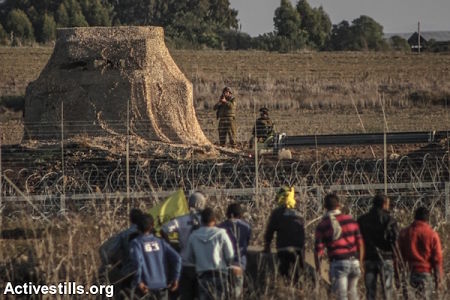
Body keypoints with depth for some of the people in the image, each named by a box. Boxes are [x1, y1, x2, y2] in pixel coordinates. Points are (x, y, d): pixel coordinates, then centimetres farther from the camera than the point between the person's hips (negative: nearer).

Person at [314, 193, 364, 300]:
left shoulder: (322, 226, -3)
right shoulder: (350, 220, 4)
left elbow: (318, 248, -4)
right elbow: (360, 242, 6)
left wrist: (317, 266, 12)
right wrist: (360, 261, 16)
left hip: (338, 263, -3)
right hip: (354, 262, 3)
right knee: (352, 289, 22)